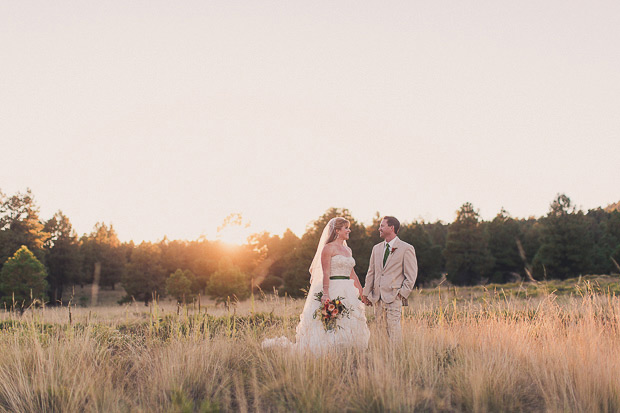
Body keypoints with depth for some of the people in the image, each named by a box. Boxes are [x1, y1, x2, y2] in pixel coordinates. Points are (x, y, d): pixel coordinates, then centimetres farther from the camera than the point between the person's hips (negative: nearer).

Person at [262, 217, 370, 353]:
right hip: (333, 291, -8)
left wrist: (361, 293, 18)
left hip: (348, 294, 8)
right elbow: (326, 273, -14)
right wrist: (326, 293, -24)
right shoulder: (328, 248, -5)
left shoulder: (348, 250, 18)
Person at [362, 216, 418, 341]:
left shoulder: (406, 249, -1)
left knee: (393, 326, -11)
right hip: (377, 297, 5)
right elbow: (371, 272, 18)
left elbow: (411, 275, -2)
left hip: (394, 296, -5)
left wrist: (403, 293, -9)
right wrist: (366, 292, 11)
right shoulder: (376, 248, 17)